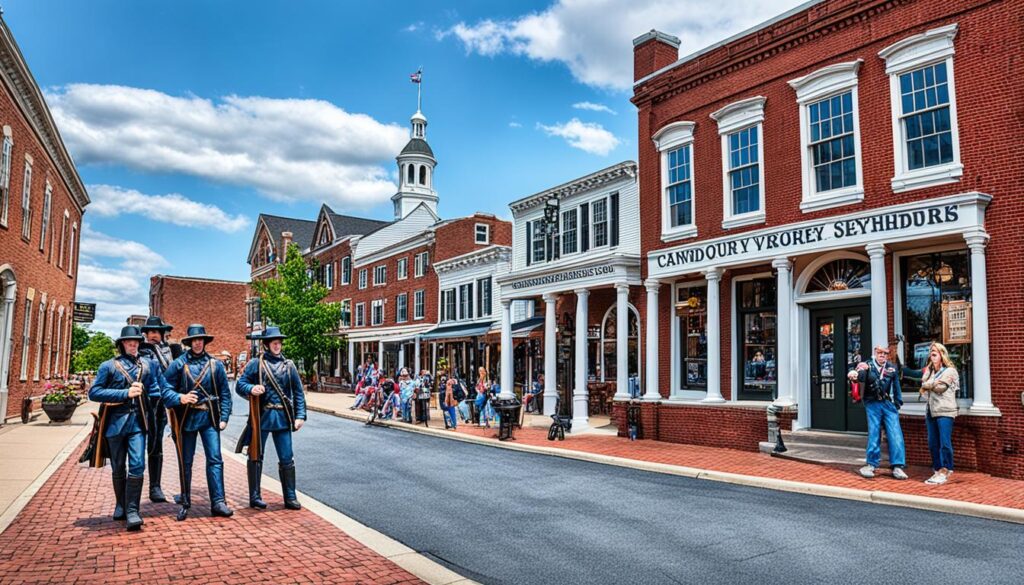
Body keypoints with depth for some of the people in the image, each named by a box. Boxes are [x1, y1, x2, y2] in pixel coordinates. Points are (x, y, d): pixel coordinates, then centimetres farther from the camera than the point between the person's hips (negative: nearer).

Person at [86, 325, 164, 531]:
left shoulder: (147, 364, 9)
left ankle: (132, 511, -6)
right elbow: (94, 393, -6)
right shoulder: (109, 366, 1)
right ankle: (121, 505, 30)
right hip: (116, 421, -1)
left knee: (137, 466, -9)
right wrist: (125, 393, -13)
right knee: (118, 468, 11)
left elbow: (155, 390, 16)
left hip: (138, 421, 1)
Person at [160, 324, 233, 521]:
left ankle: (218, 502, -2)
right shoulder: (178, 364, 1)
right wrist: (180, 398, -22)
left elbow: (225, 393, 6)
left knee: (215, 459, -5)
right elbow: (166, 389, -2)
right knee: (185, 462, 8)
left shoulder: (216, 364, 6)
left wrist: (224, 418, 0)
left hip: (209, 417, 1)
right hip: (186, 418, 0)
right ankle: (185, 503, 21)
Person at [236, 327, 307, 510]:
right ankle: (255, 497, 21)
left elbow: (298, 392, 8)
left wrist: (300, 416, 0)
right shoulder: (255, 364, 2)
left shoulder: (289, 365, 8)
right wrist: (251, 389, -23)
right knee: (256, 457, 9)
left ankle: (290, 497, 12)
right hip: (261, 417, -1)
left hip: (283, 417, 2)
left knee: (287, 458, 3)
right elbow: (239, 385, 0)